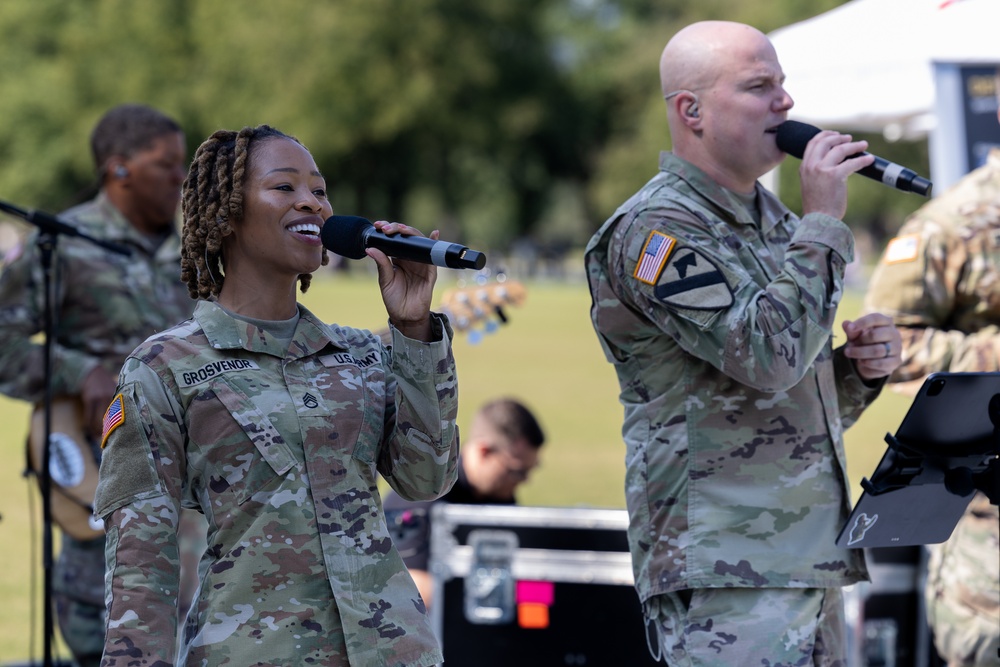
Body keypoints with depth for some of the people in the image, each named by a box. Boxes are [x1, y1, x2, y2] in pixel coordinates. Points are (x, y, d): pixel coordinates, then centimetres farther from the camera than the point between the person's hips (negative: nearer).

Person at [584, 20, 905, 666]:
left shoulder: (774, 221, 19)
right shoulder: (656, 230, -9)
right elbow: (767, 353, -22)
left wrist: (860, 368, 5)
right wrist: (824, 221, -15)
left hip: (812, 559, 9)